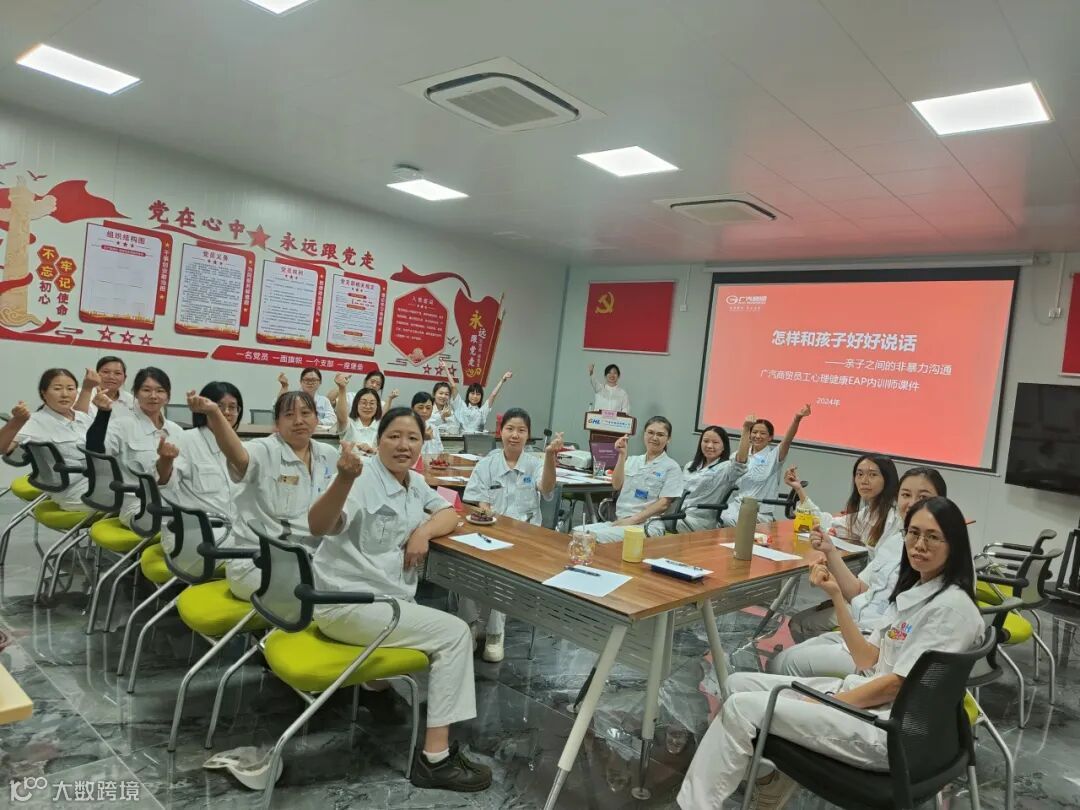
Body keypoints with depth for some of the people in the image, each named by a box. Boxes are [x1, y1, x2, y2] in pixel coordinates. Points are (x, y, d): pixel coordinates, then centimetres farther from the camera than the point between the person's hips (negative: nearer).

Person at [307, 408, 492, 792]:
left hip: (385, 598, 9)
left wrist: (424, 531, -11)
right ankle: (435, 757, -11)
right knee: (455, 633, -13)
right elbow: (318, 526, -32)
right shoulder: (363, 480, -17)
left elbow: (449, 514, 10)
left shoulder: (414, 482, 9)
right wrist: (345, 479, -51)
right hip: (348, 603, -9)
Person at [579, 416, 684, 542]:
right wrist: (622, 455, -3)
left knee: (597, 537, -31)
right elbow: (617, 486, 5)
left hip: (647, 525, -4)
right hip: (620, 521, 5)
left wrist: (632, 520, -14)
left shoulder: (672, 467, 3)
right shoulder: (632, 460, 18)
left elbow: (663, 504, -5)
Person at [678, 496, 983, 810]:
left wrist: (820, 705, -12)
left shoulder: (952, 605, -15)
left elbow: (899, 683, -17)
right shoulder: (914, 589, 11)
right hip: (867, 698, 9)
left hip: (887, 728, -9)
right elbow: (869, 662, 9)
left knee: (742, 707, -16)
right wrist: (836, 595, 3)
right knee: (739, 684, 2)